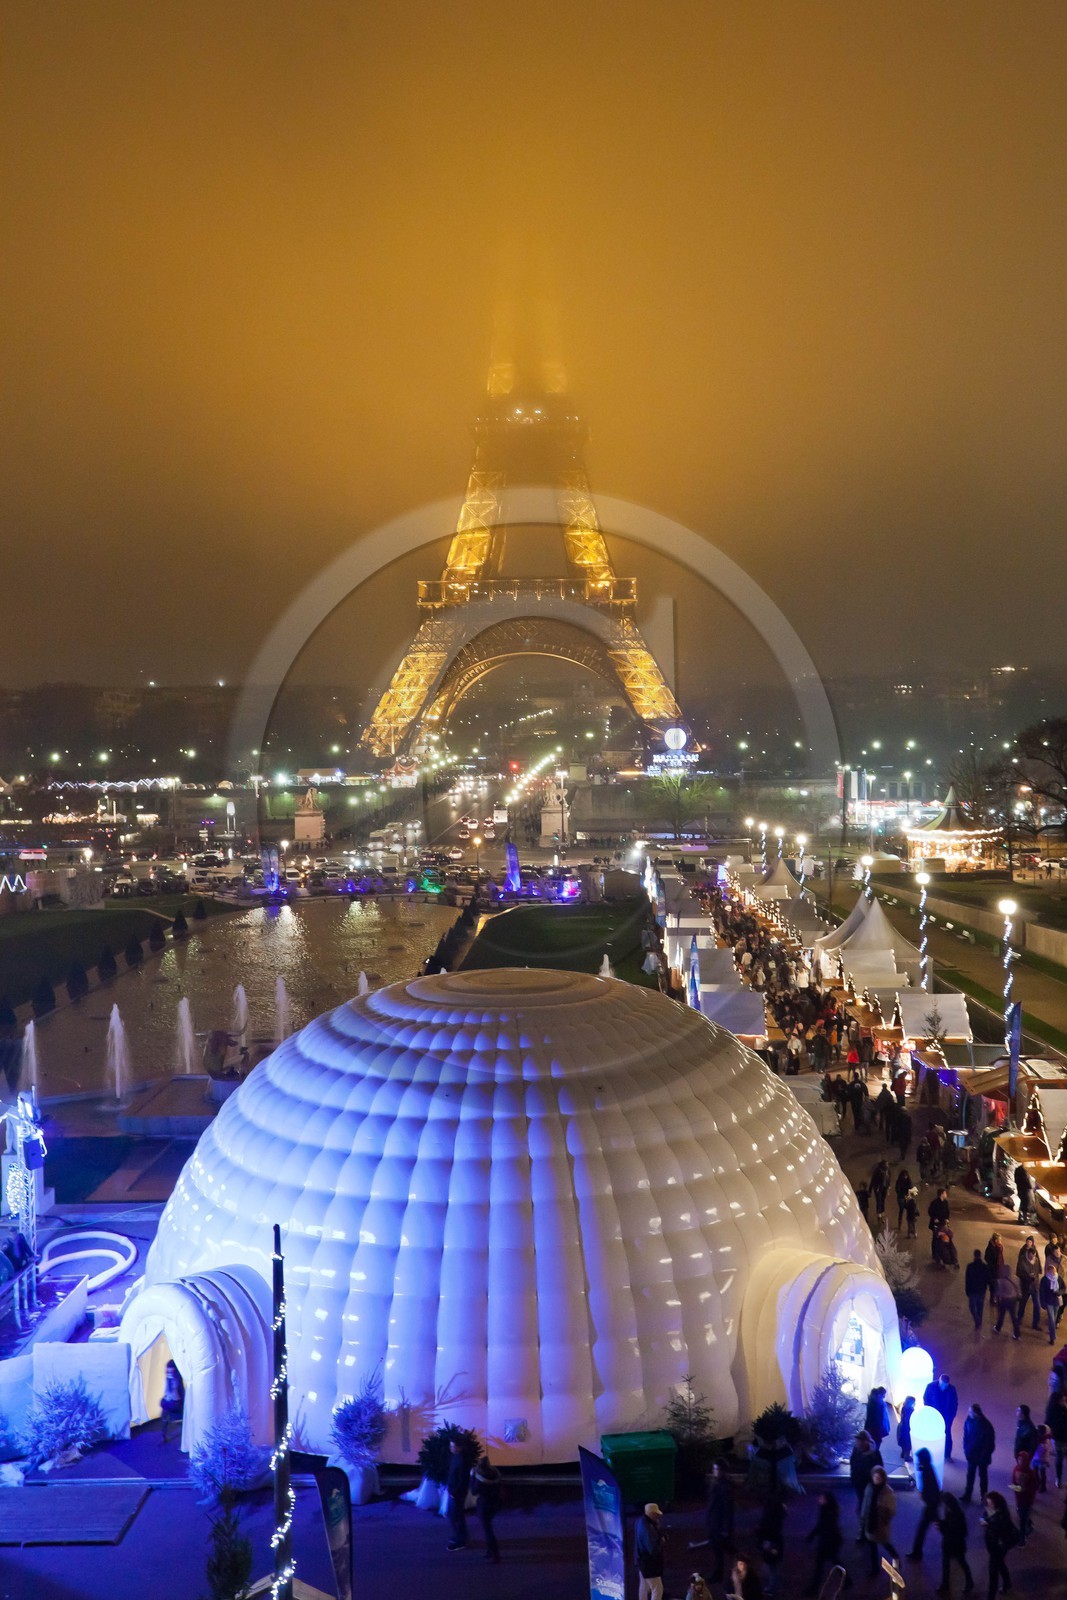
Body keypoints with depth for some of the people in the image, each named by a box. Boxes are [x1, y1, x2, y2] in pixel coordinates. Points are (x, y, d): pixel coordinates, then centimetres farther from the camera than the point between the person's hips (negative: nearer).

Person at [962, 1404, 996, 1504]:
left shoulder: (986, 1425, -22)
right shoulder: (969, 1421, -10)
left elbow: (990, 1443, -15)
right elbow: (966, 1436, 1)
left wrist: (984, 1455, -14)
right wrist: (966, 1450, -3)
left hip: (982, 1456, -3)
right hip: (971, 1454, 3)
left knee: (983, 1475, 14)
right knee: (970, 1475, 12)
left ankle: (984, 1496, 29)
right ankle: (967, 1495, 23)